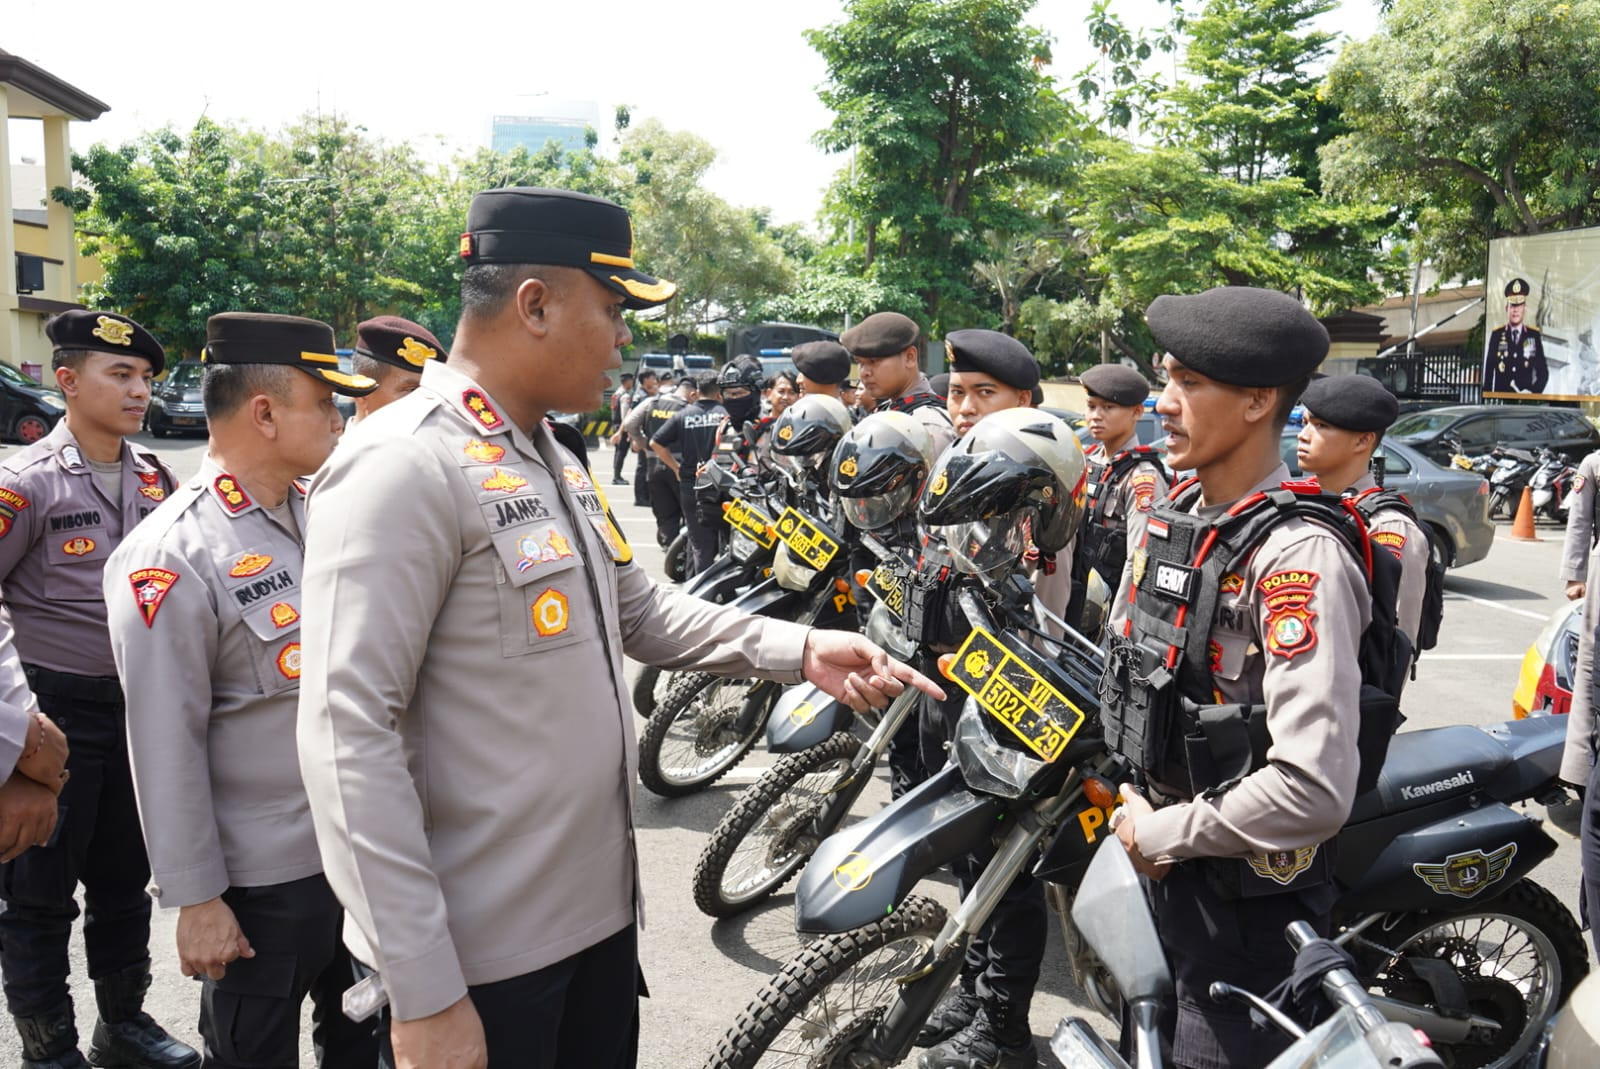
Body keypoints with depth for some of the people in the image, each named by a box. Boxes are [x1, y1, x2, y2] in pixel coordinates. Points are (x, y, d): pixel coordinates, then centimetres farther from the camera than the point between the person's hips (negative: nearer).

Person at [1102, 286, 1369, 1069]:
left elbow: (1315, 789, -33)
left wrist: (1163, 833, -20)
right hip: (1159, 859, 8)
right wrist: (1132, 805, 6)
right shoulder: (1171, 516, 2)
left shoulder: (1298, 558, -26)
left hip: (1245, 890, -8)